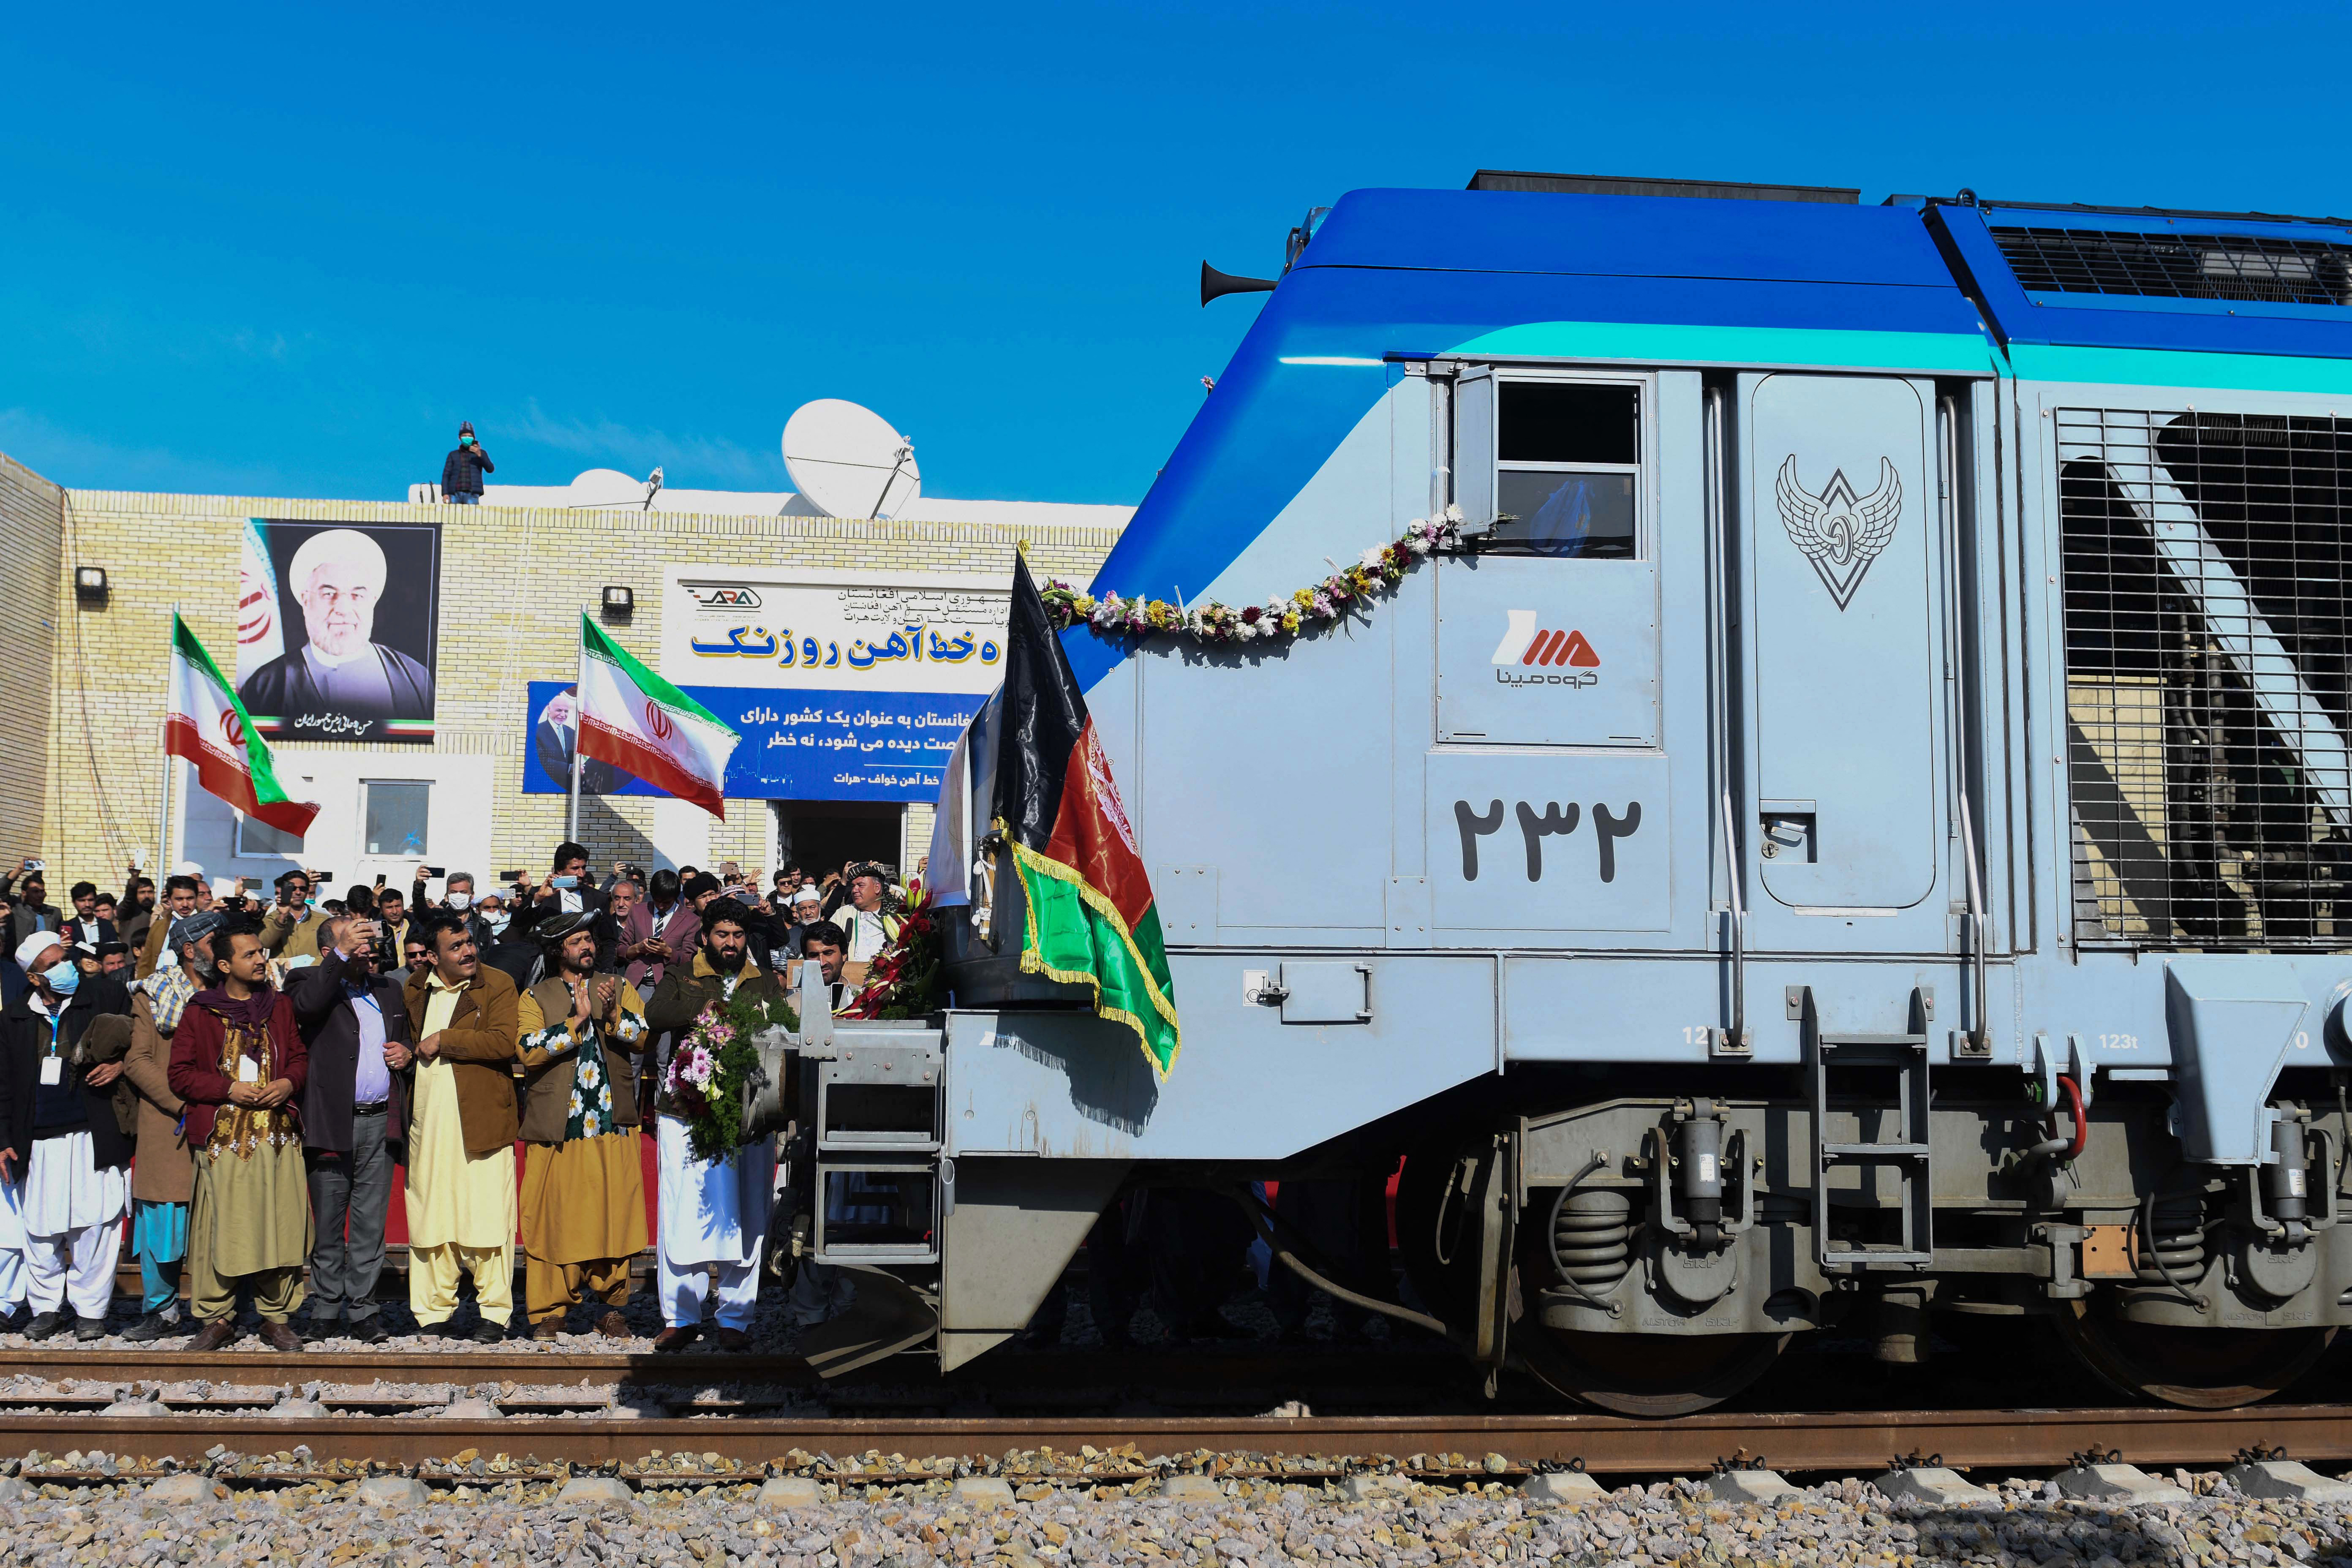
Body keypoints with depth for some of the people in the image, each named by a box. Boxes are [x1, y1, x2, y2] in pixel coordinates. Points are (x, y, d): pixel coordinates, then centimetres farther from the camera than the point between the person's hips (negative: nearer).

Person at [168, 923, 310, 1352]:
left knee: (281, 1224, 0)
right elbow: (181, 1075, 2)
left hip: (277, 1134, 2)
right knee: (221, 1227, -3)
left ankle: (277, 1317, 9)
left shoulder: (281, 1006, 15)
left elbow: (300, 1056, 18)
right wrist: (229, 1089, -10)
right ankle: (217, 1318, 10)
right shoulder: (199, 1013, 5)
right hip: (223, 1136, -2)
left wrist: (289, 1083, -3)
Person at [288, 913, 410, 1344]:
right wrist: (343, 953, -24)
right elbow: (306, 1004, -23)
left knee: (370, 1223, 6)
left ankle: (361, 1312, 11)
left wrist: (406, 1050, 7)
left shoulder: (390, 989, 18)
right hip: (331, 1122, -4)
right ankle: (326, 1313, 14)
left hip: (380, 1122, 4)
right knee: (329, 1224, 4)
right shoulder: (310, 983, 1)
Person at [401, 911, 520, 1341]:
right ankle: (435, 1310, 16)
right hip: (428, 1123, 4)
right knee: (431, 1214, 6)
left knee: (488, 1216, -4)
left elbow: (503, 1042, -13)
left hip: (481, 1121, -4)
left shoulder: (498, 986, 1)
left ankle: (495, 1312, 4)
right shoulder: (414, 990, 15)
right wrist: (404, 1056, 6)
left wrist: (442, 1041, -10)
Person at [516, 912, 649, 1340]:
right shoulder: (536, 997, 8)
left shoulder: (620, 988, 13)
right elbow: (530, 1049, -9)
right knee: (552, 1219, -2)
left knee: (614, 1216, 1)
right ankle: (549, 1312, 8)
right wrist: (577, 1020, -13)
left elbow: (645, 1038, 0)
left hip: (613, 1127, 1)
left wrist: (613, 1013, -15)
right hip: (556, 1128, -1)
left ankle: (611, 1309, 11)